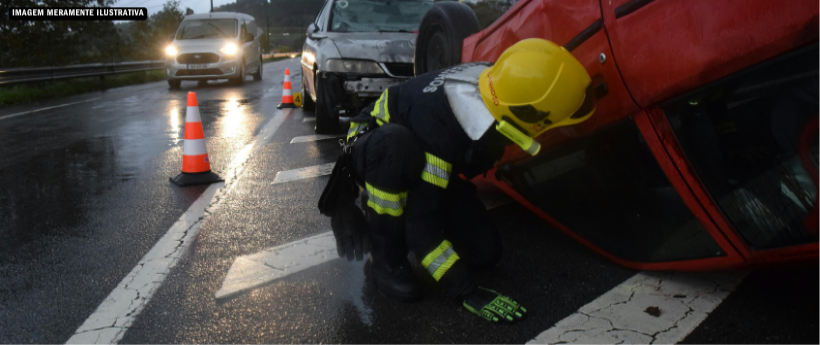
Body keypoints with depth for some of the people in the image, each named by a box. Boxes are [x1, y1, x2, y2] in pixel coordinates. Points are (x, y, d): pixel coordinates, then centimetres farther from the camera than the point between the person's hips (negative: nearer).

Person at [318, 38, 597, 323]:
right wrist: (467, 293, -36)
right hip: (377, 154, -6)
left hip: (426, 166, 6)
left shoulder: (494, 80, -21)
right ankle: (386, 259, -21)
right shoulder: (439, 124, -42)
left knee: (485, 252, -9)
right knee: (396, 143, -43)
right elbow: (421, 224, -38)